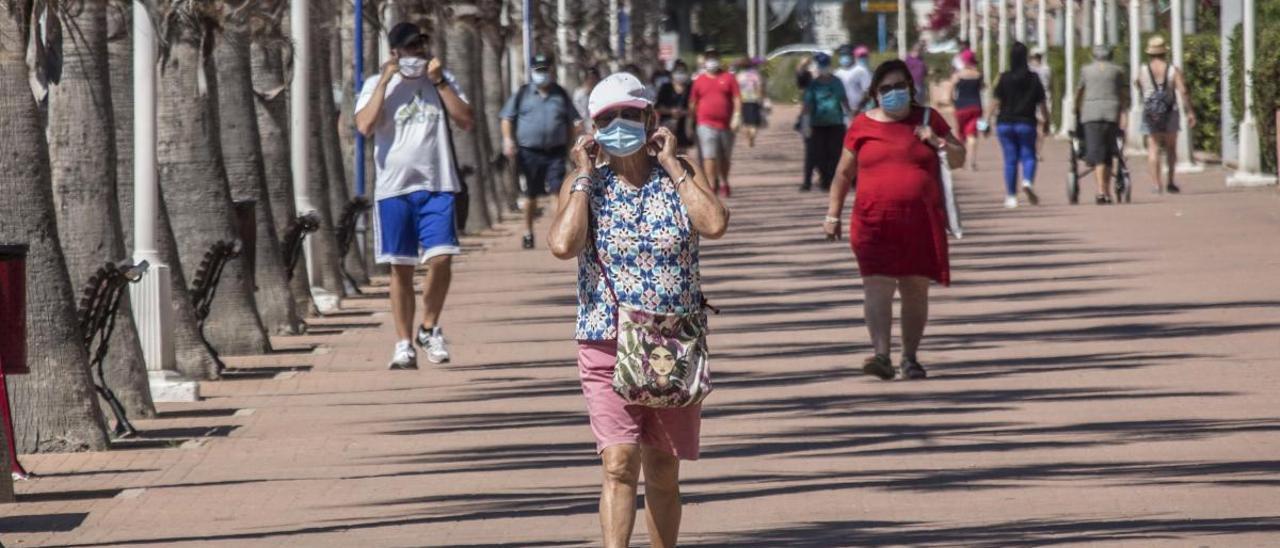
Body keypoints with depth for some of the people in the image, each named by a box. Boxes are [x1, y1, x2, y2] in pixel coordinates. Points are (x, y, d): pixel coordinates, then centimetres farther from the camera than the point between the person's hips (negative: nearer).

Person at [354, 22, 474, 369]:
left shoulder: (442, 81, 10)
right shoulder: (376, 86, 5)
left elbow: (465, 121, 0)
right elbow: (365, 126, -11)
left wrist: (439, 82, -5)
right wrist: (386, 81, -10)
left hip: (437, 186, 1)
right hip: (394, 187, -1)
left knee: (441, 259, -12)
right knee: (401, 268, 1)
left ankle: (429, 327, 10)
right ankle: (404, 345, 7)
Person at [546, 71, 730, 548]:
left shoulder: (680, 174, 4)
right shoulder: (583, 184, 2)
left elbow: (714, 224, -17)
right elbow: (562, 244, -17)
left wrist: (670, 163, -9)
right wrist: (585, 175, -8)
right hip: (606, 348, -1)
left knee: (663, 474, 10)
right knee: (619, 464, -16)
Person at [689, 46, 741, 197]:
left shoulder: (728, 78, 7)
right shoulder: (699, 81, 7)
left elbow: (737, 99, 3)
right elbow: (692, 103, 10)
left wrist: (736, 116, -9)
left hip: (726, 125, 1)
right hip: (706, 125, -1)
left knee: (724, 157, 14)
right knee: (709, 156, -13)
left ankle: (723, 184, 31)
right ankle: (711, 185, -14)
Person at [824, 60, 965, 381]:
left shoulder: (927, 119, 10)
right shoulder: (863, 126, 8)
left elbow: (959, 160, 14)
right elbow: (844, 174, 14)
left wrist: (939, 142, -5)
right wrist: (833, 215, 11)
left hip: (921, 223, 2)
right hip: (875, 222, -2)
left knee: (916, 291, 6)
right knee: (878, 287, -15)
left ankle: (910, 357, 17)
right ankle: (882, 356, -24)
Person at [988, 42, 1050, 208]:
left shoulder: (1004, 78, -4)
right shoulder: (1033, 78, -2)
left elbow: (996, 101, -6)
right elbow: (1041, 103, 2)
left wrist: (990, 120, 1)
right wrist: (1046, 121, 12)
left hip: (1005, 123, 0)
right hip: (1026, 123, 0)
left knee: (1010, 160, 6)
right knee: (1028, 156, 7)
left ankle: (1011, 196, 7)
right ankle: (1028, 181, -23)